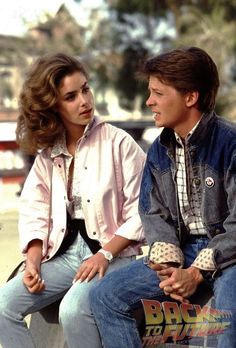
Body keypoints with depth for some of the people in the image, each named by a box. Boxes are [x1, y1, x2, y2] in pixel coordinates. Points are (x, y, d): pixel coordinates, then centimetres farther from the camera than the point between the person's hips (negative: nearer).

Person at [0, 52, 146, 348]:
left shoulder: (118, 142, -6)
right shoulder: (47, 152, 10)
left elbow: (141, 212, -8)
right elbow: (34, 214, 6)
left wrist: (105, 255, -16)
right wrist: (33, 263, -9)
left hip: (113, 253, -5)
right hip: (62, 253, 5)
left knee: (73, 309, -33)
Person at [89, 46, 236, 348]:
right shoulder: (160, 149, 7)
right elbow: (153, 213, 7)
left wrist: (198, 272, -21)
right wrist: (168, 264, -12)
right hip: (182, 251, 6)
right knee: (104, 295, -8)